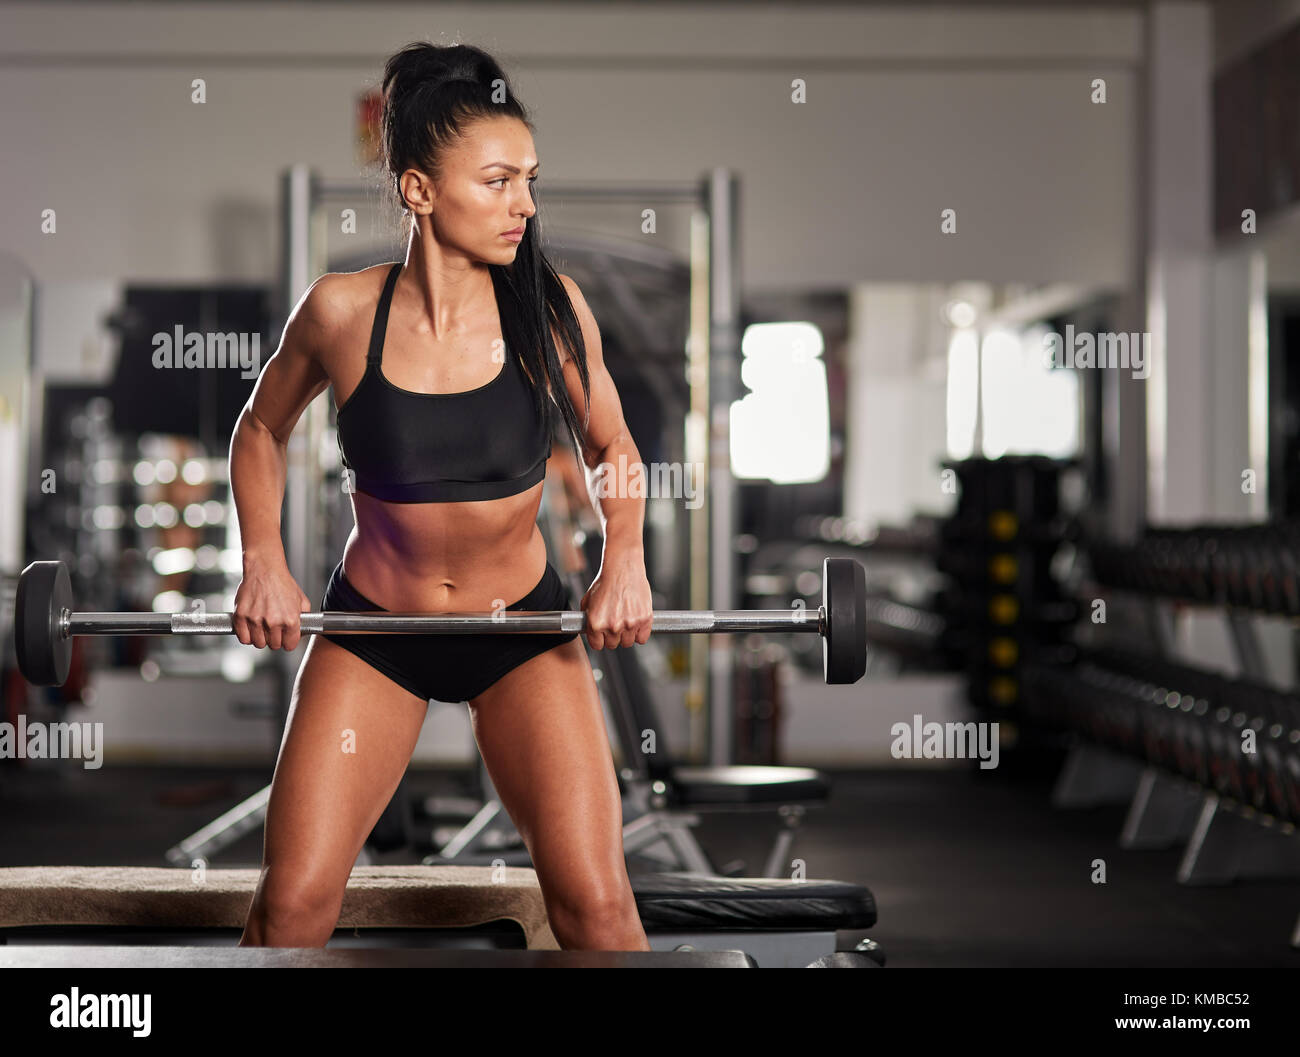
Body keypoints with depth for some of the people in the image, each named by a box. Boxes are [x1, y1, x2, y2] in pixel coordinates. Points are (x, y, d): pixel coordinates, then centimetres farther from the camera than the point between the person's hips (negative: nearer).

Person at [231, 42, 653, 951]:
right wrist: (263, 562, -5)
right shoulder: (341, 312, -13)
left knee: (596, 901, -7)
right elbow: (262, 433, 7)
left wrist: (625, 554, -10)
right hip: (373, 628, 0)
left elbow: (610, 442, 5)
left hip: (526, 623, 0)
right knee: (295, 899, -1)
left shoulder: (549, 307, -12)